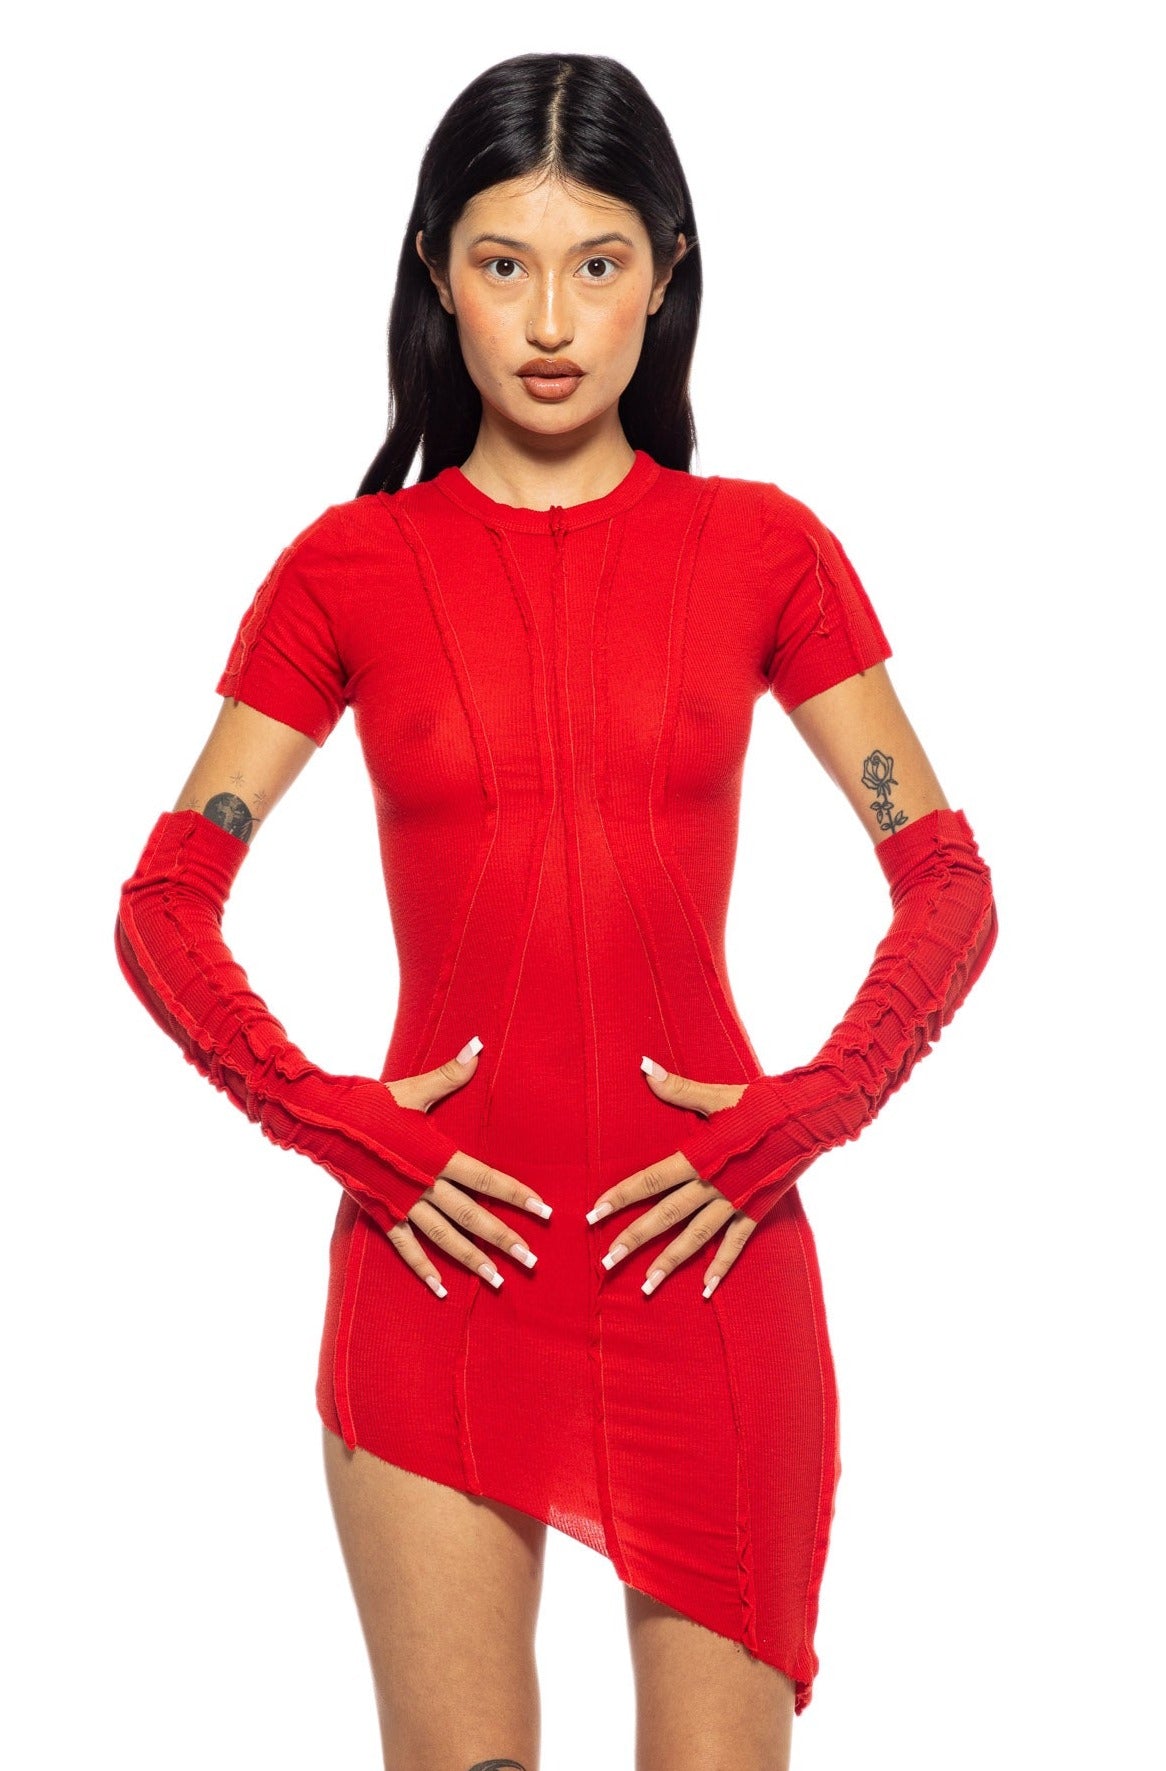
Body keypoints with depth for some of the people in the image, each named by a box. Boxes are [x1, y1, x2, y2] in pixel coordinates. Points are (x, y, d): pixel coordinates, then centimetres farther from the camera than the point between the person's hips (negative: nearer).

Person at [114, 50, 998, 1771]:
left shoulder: (760, 549, 4)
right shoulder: (352, 569, 4)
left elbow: (950, 886, 5)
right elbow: (162, 910, 4)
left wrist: (803, 1117, -8)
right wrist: (328, 1119, -8)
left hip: (703, 1251, 0)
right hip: (441, 1248, 0)